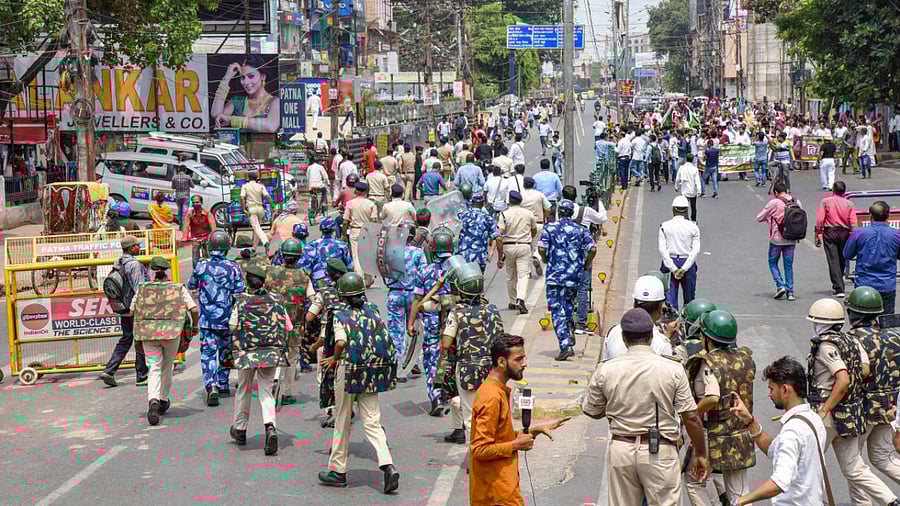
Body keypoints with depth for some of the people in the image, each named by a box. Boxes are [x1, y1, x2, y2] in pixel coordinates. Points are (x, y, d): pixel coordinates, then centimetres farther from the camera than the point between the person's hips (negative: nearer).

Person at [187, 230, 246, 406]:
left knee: (208, 354, -2)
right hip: (227, 319, 1)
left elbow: (191, 285, 16)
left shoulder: (201, 266, -3)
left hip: (206, 320, 0)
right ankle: (222, 386, 29)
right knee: (225, 352, 18)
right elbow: (240, 293, -6)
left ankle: (211, 387, -21)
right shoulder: (233, 267, -6)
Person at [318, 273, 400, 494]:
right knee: (372, 422, 5)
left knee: (342, 422, 11)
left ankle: (338, 471, 20)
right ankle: (388, 466, -12)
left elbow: (341, 343, -21)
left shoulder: (340, 314, -8)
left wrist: (334, 359, -3)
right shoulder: (372, 310, 6)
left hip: (348, 370, -4)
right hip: (372, 373, 4)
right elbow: (385, 341, 5)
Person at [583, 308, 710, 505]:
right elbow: (691, 417, -7)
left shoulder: (606, 371, -3)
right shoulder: (673, 369, -8)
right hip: (660, 452, -2)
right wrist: (700, 454, 5)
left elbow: (592, 411, 10)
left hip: (621, 449, 2)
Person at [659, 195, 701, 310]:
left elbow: (662, 249, -9)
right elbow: (696, 250, -9)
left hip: (670, 262, 0)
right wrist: (684, 268, -11)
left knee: (670, 295, 1)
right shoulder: (693, 227, -4)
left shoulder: (664, 226, -4)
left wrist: (673, 269, -10)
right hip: (687, 262, 0)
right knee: (689, 296, 15)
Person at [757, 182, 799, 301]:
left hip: (776, 239, -4)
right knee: (789, 265, 10)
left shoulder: (774, 203, -11)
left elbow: (759, 218, -4)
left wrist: (768, 219, 14)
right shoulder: (796, 202, 0)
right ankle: (790, 292, 8)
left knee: (773, 262, 13)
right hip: (791, 239, 4)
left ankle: (780, 285, -3)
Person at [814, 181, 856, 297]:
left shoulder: (826, 201, -3)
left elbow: (820, 220, -8)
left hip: (830, 232, -2)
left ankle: (839, 288, -10)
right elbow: (853, 223, -3)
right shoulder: (849, 204, 1)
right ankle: (838, 285, 31)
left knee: (833, 261, -3)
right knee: (842, 260, 17)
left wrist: (818, 235, -1)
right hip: (844, 233, 2)